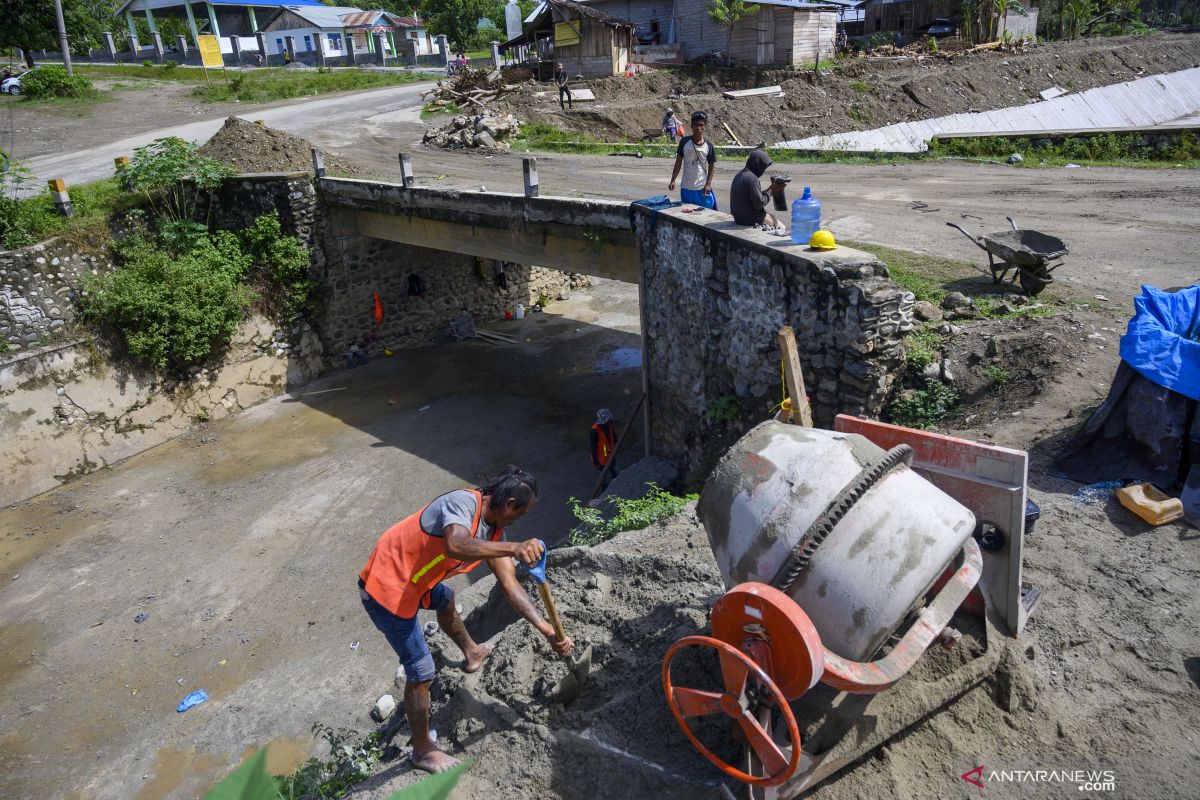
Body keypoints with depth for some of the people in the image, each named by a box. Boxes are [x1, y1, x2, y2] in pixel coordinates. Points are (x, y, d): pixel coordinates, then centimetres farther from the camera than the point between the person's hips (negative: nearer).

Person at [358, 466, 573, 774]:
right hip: (387, 589, -10)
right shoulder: (463, 503, -26)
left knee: (444, 600, 36)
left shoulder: (495, 530, 0)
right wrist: (513, 548, -59)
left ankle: (471, 653, 66)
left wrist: (547, 630, -5)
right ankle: (423, 751, 20)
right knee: (421, 671, -1)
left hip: (414, 579, 10)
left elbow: (510, 585, 0)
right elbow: (456, 546, -48)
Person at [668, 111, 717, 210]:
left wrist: (709, 184, -7)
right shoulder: (684, 142, -2)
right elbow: (678, 162, 4)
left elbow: (712, 166, 2)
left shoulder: (708, 145, -3)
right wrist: (673, 180, 0)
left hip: (702, 188, -1)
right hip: (686, 188, 1)